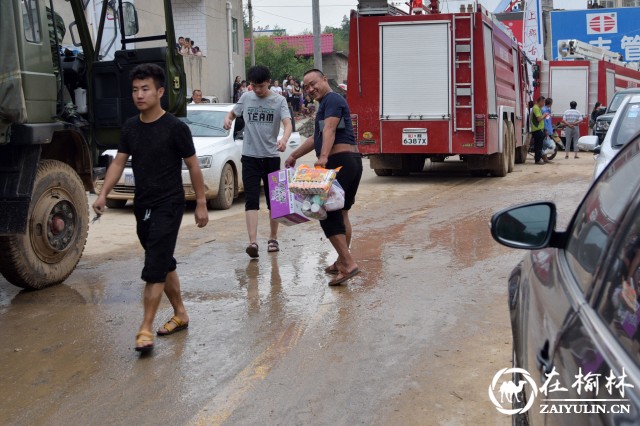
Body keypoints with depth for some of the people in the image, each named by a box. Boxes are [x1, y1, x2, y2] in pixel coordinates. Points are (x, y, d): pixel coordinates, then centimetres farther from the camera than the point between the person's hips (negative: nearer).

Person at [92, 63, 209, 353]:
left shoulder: (175, 128, -11)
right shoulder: (130, 127, 6)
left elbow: (193, 166, -6)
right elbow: (119, 161, 6)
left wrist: (201, 204, -5)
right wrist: (103, 194, -6)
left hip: (169, 205, -6)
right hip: (142, 206, 6)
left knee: (155, 268, -10)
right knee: (165, 264, 16)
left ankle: (145, 328, -6)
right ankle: (180, 314, 30)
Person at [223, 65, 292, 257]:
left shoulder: (278, 101, -3)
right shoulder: (246, 98, 5)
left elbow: (287, 123, -15)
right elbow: (232, 113, 20)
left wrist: (284, 139, -38)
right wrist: (227, 118, -6)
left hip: (271, 156, -1)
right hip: (250, 156, 1)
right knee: (251, 200, -10)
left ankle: (273, 238, 23)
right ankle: (253, 242, -18)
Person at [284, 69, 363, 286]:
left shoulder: (332, 99, -6)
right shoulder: (326, 103, 27)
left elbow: (329, 130, -23)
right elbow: (317, 138, 34)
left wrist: (323, 157, -36)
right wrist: (294, 155, 33)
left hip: (339, 161, -11)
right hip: (352, 161, 11)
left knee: (327, 211, -14)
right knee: (341, 212, 17)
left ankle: (348, 263, -20)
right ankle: (342, 261, 26)